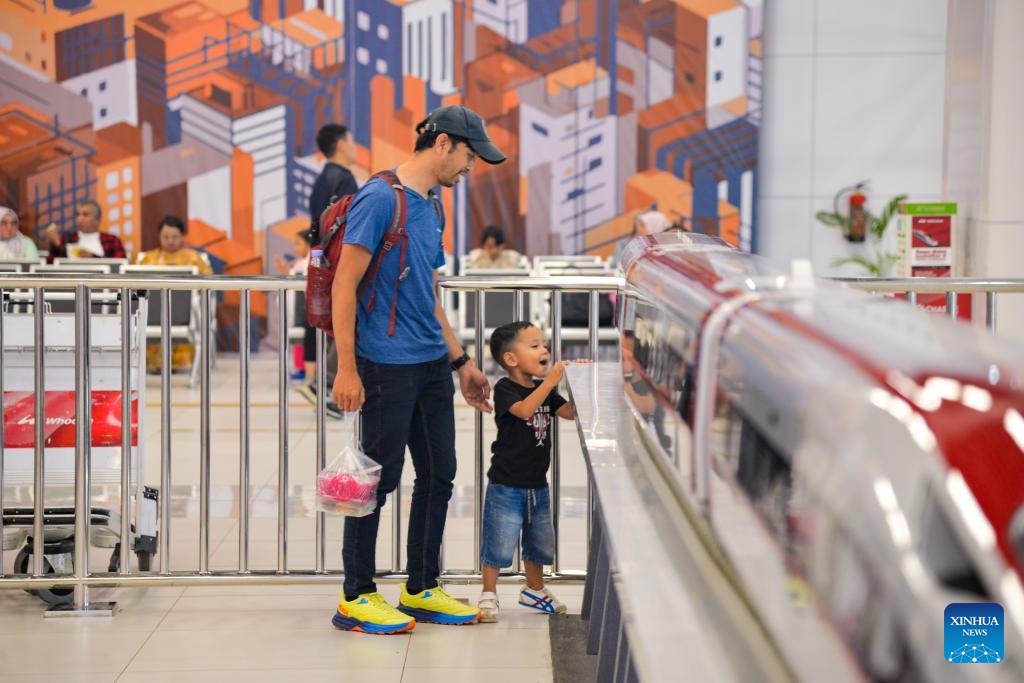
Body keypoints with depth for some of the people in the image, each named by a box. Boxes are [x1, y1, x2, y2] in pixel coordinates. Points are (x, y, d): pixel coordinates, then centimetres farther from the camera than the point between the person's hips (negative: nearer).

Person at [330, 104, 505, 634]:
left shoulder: (433, 208, 16)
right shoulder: (380, 198, -11)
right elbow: (344, 286, -14)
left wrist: (460, 361, 21)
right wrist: (346, 369, -18)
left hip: (433, 365, 9)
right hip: (388, 366, -9)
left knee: (438, 475, 11)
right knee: (378, 479, -1)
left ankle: (421, 589, 23)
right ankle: (356, 598, 10)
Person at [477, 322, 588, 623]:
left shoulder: (545, 391, 9)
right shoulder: (505, 389, -13)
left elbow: (570, 412, 2)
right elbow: (524, 410, -30)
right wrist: (551, 381, -35)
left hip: (537, 485, 7)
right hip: (506, 485, -7)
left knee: (540, 542, 18)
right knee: (499, 543, -3)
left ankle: (534, 590, 36)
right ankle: (489, 595, 11)